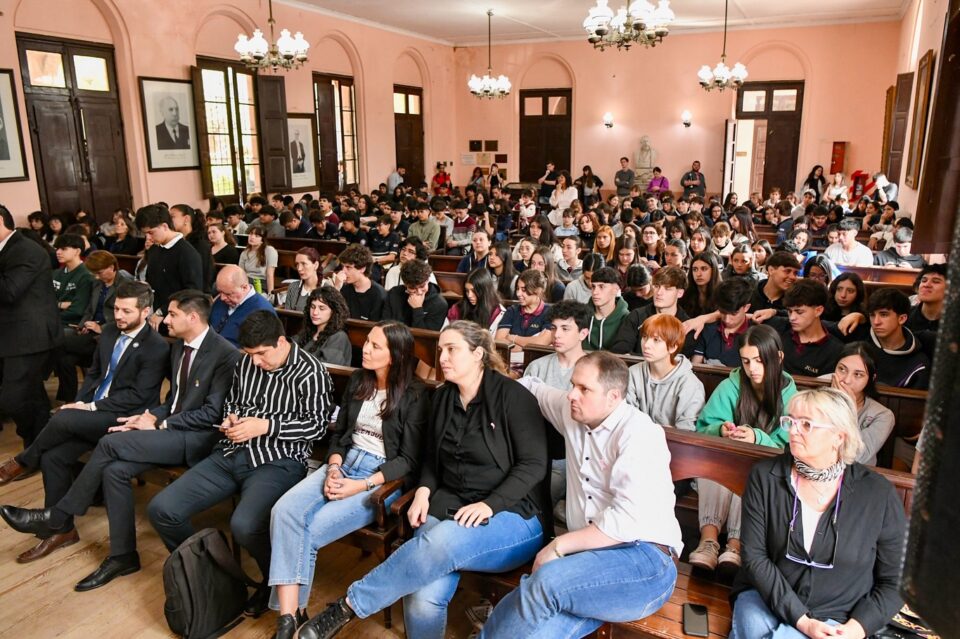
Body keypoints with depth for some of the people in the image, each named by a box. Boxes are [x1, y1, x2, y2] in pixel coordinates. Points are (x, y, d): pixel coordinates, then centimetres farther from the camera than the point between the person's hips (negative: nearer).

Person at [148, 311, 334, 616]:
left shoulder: (310, 371, -8)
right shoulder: (247, 363, 13)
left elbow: (317, 424, -9)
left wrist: (265, 426, -15)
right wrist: (230, 418, 5)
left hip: (277, 462, -7)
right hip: (230, 455, 7)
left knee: (244, 526, -33)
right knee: (161, 509, -6)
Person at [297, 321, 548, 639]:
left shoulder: (512, 396, -6)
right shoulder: (442, 398, 12)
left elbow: (534, 465, -8)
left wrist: (490, 505, -19)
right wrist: (423, 491, 1)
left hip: (512, 515, -4)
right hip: (449, 506, 4)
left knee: (440, 542, -36)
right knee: (423, 603, -24)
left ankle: (348, 607, -20)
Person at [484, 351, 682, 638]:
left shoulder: (639, 434, -10)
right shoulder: (575, 412, 11)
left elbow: (628, 520, -20)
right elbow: (533, 387, 31)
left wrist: (559, 545, -15)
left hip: (645, 560, -5)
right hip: (589, 551, 5)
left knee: (546, 582, -32)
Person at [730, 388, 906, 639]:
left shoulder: (879, 495, -6)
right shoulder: (765, 476, -5)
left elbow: (894, 581, 2)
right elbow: (754, 555, -7)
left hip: (834, 619, -1)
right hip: (765, 599, 2)